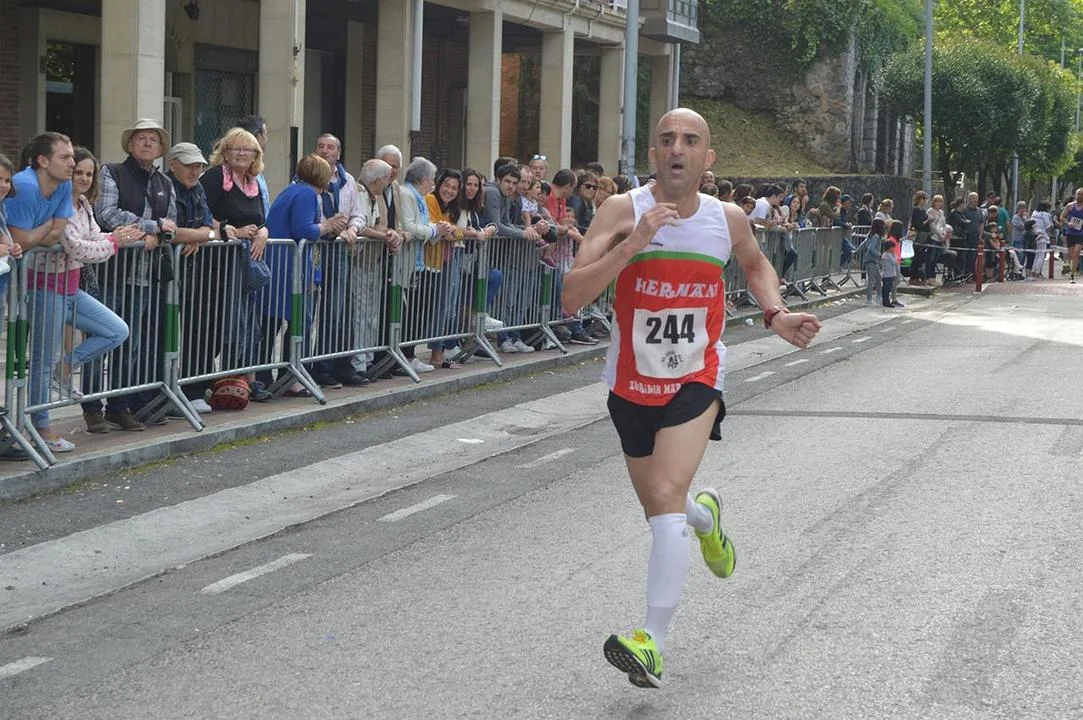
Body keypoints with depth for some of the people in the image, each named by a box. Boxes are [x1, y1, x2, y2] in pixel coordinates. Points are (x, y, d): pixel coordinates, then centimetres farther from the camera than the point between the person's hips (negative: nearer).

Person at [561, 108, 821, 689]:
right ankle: (704, 513, 54)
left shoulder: (727, 219, -6)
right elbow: (571, 298, -26)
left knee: (667, 499, -22)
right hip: (632, 382, 1)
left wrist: (775, 315, 2)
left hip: (697, 380, -1)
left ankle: (652, 643, -23)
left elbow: (754, 264, 19)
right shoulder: (624, 211, -15)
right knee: (661, 511, 16)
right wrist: (631, 244, -37)